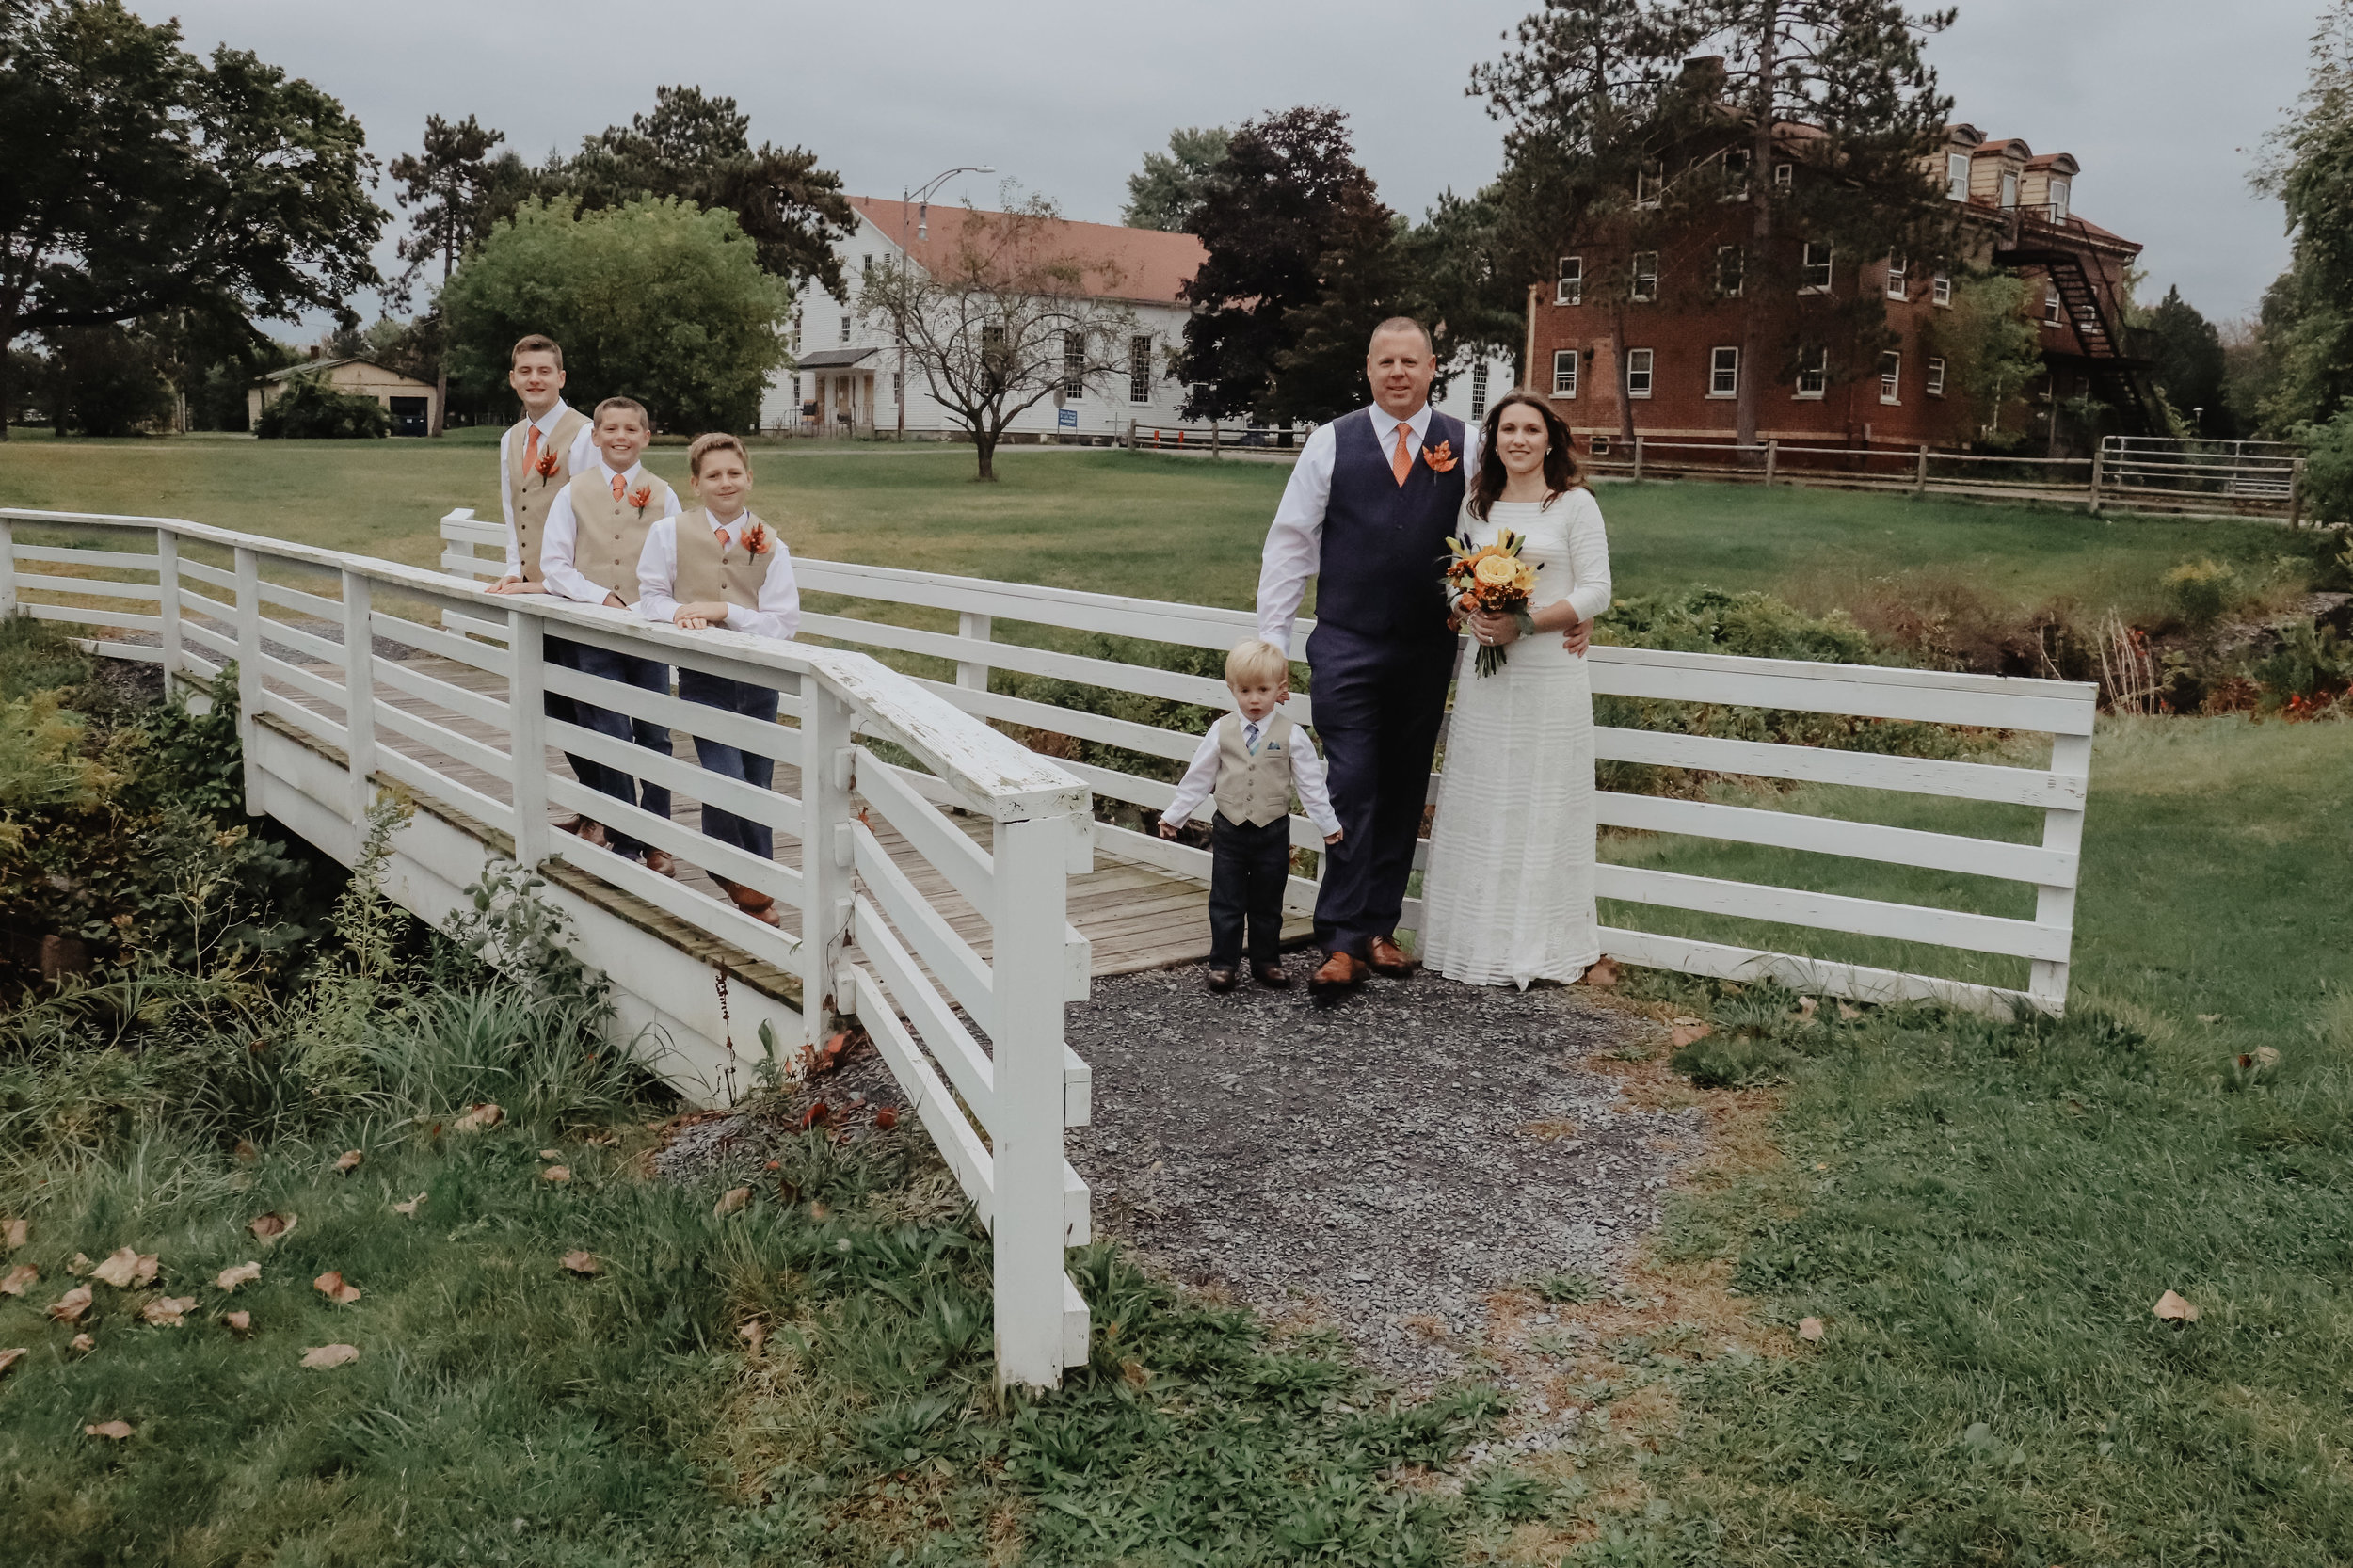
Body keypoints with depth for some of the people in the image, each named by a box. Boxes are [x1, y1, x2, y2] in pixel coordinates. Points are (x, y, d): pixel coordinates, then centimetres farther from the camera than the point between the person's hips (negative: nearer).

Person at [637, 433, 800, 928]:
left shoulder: (769, 544, 0)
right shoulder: (669, 532, -1)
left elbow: (785, 621, -6)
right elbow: (650, 596, 4)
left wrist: (724, 611, -17)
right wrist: (678, 613, -17)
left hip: (758, 678, 2)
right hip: (703, 677, -2)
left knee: (758, 785, 9)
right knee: (726, 781, -14)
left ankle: (759, 888, 27)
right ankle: (730, 874, 13)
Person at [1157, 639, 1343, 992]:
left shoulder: (1291, 735, -5)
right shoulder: (1222, 731, -2)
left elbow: (1310, 783, 1)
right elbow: (1198, 777, 6)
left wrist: (1328, 824, 3)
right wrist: (1174, 816, 8)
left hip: (1272, 832, 0)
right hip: (1229, 830, 1)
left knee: (1267, 904, 11)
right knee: (1226, 902, 4)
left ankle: (1267, 962, 24)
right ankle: (1223, 963, 14)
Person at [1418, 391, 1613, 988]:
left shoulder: (1575, 504, -2)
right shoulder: (1475, 505, 11)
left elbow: (1595, 592, -6)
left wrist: (1524, 623, -17)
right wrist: (1474, 614, -6)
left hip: (1551, 677, -4)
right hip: (1484, 678, 4)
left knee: (1541, 809, 0)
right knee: (1478, 808, 6)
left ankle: (1537, 945, 10)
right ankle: (1479, 939, 15)